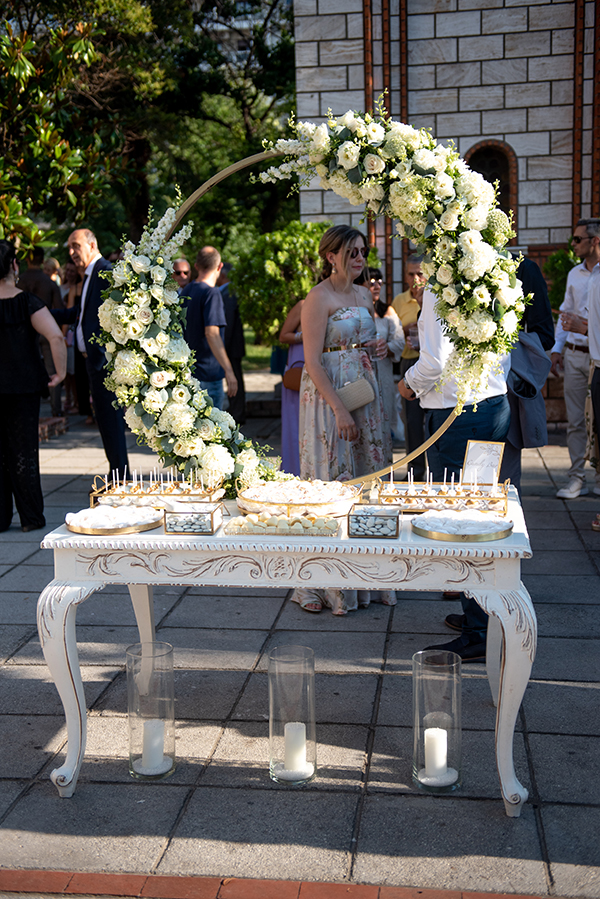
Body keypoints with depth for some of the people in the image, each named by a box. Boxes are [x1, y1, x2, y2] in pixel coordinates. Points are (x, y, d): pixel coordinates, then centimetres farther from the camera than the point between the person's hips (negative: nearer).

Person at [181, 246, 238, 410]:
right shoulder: (212, 293, -16)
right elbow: (211, 333, -25)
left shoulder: (186, 291, 10)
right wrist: (228, 371, -26)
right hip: (207, 372, -8)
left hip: (188, 371, 8)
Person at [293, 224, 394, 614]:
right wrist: (340, 410, -21)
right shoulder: (319, 298, -11)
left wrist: (378, 348, 2)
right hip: (329, 394, -8)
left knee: (367, 471, 9)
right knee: (334, 477, -4)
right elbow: (313, 362, -16)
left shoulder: (364, 295, 13)